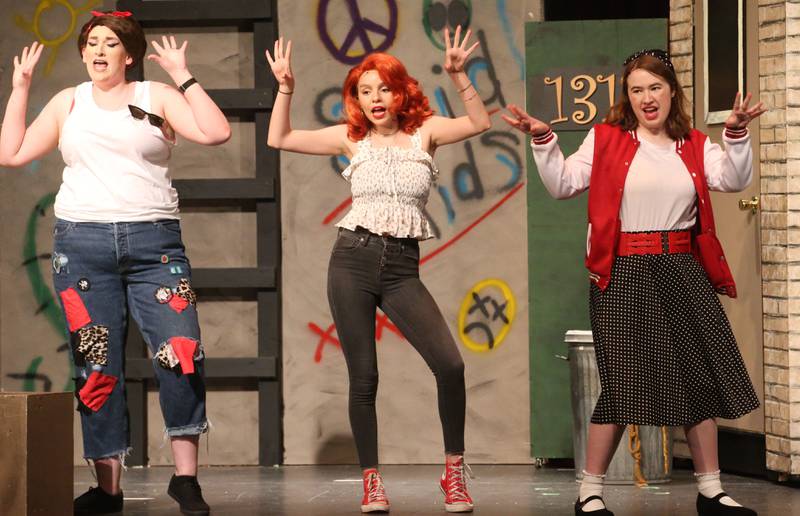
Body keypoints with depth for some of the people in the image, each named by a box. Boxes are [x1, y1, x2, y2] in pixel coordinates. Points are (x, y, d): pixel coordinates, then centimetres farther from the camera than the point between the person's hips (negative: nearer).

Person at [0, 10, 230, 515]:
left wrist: (183, 76, -6)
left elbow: (216, 132, -7)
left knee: (182, 354, -15)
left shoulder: (157, 97, 6)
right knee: (97, 368, 2)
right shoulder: (68, 103, 14)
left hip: (154, 244, -2)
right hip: (83, 242, 2)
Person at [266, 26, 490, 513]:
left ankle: (454, 470, 1)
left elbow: (479, 123, -11)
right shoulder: (352, 138, 7)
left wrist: (459, 76, -21)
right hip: (353, 259, 1)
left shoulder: (424, 131, 4)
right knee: (363, 377, 0)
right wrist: (285, 88, -3)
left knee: (450, 364, -15)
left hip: (402, 269, -1)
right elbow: (279, 139, 7)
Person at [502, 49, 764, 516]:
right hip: (625, 274, -4)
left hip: (683, 271, 4)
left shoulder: (694, 146, 10)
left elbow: (734, 179, -3)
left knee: (702, 377, 6)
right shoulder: (607, 140, 1)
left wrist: (737, 134, -16)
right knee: (623, 383, -5)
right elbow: (562, 184, -1)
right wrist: (544, 141, -13)